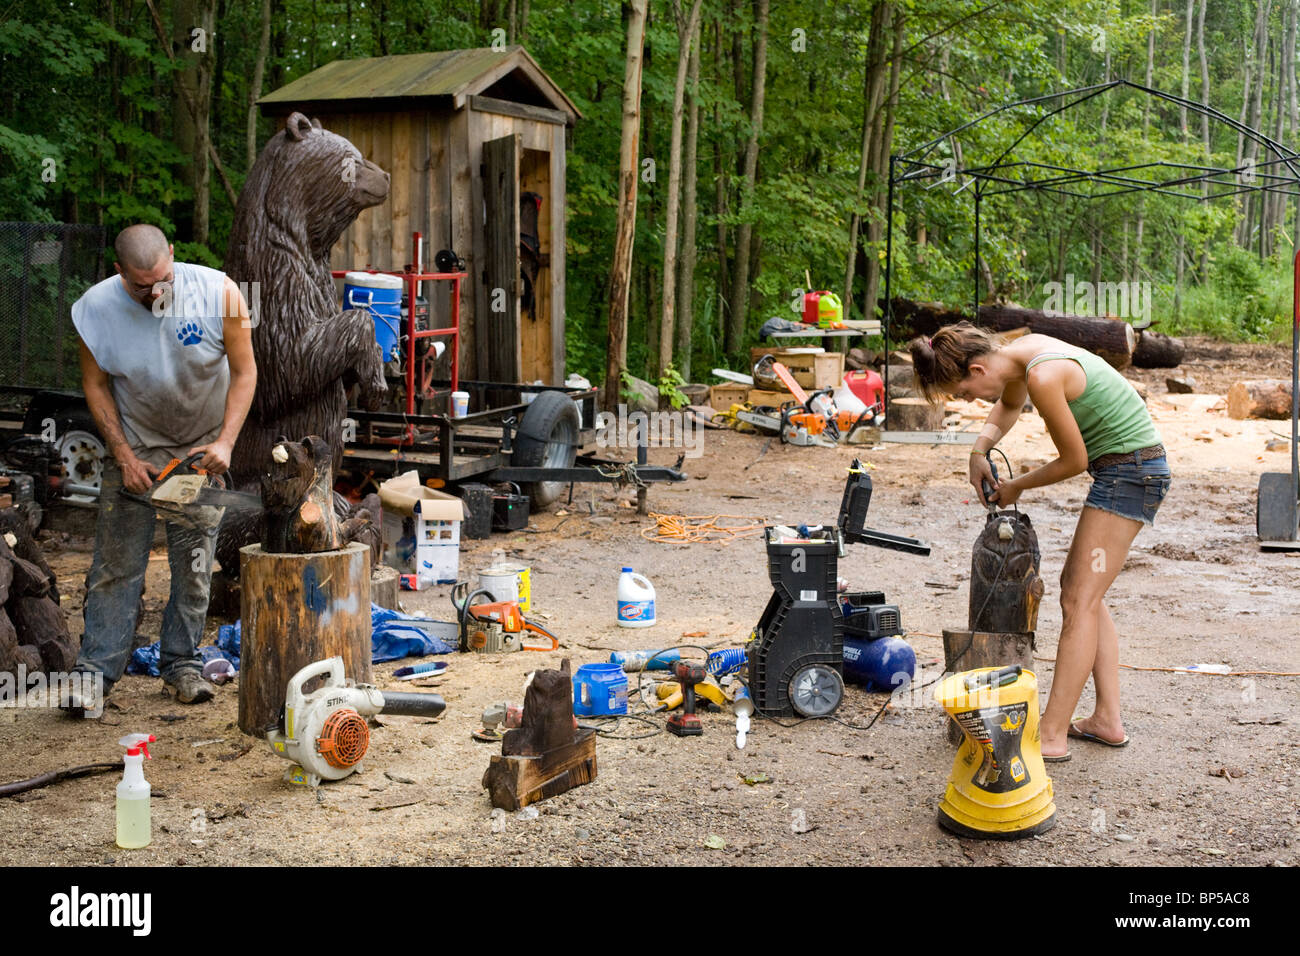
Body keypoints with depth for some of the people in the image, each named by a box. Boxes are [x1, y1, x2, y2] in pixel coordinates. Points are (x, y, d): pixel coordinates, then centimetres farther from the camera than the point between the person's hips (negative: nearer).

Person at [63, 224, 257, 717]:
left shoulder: (218, 292, -20)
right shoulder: (96, 307, -17)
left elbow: (244, 372, -11)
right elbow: (96, 386, -6)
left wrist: (225, 442, -19)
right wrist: (125, 457, -11)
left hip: (203, 448, 0)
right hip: (134, 448, 0)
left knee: (194, 563, 3)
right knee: (116, 563, -3)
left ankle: (182, 663, 15)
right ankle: (96, 672, 3)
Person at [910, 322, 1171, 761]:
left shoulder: (1043, 377, -25)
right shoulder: (1019, 353, 3)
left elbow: (1074, 459, -16)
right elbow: (1008, 405, 26)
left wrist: (1017, 487, 0)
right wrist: (979, 450, 8)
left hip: (1131, 471, -10)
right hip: (1124, 469, 10)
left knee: (1079, 597, -9)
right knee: (1078, 588, 13)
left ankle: (1053, 734, -6)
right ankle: (1108, 718, 18)